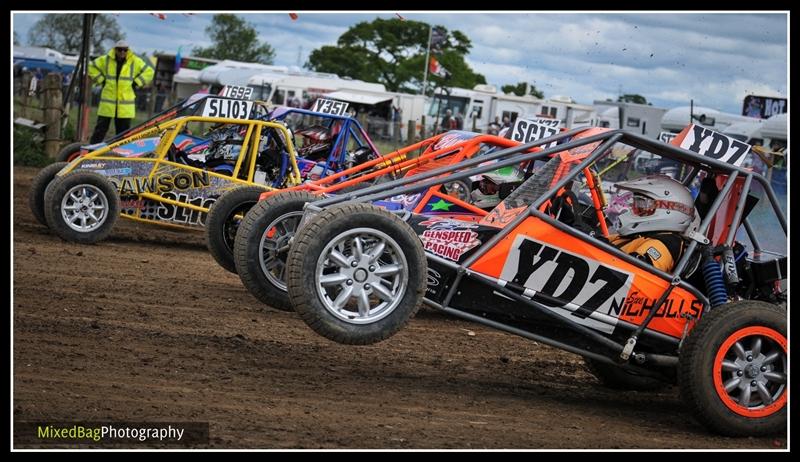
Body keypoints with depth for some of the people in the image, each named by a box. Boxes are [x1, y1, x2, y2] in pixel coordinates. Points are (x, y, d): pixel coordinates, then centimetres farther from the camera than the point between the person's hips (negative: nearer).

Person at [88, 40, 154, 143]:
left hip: (125, 106, 0)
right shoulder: (105, 60, 1)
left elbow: (149, 72, 8)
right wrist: (101, 81, 3)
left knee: (123, 131, 6)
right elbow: (92, 68, 12)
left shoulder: (135, 62, 1)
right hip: (107, 104, 0)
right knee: (100, 128, 1)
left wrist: (136, 83, 1)